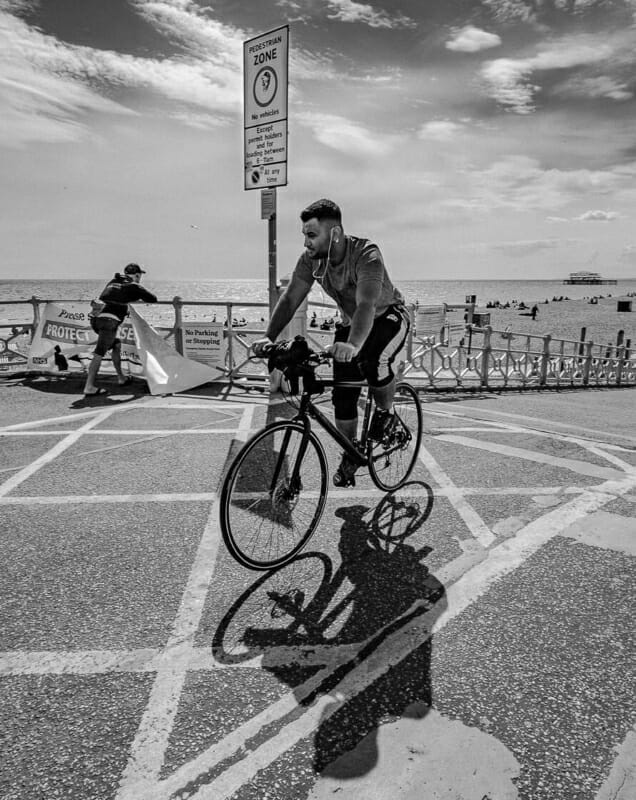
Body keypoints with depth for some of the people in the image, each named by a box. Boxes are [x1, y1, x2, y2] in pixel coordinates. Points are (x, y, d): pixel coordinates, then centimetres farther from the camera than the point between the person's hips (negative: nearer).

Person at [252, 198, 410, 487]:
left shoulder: (366, 255, -33)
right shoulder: (310, 259, -16)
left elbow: (366, 304, -47)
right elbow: (290, 298, -18)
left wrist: (352, 345, -63)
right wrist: (268, 336, -33)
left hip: (388, 316, -5)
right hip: (349, 322, 5)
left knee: (372, 361, -37)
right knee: (342, 395, -4)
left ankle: (386, 411, -5)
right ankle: (350, 455, 17)